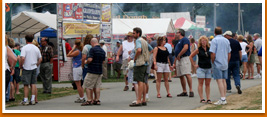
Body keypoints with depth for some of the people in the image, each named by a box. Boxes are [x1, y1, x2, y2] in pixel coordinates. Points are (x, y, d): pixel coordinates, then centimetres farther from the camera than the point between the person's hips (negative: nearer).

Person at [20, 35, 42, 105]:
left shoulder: (24, 48, -10)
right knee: (33, 84, 8)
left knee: (26, 85, 1)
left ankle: (25, 100, 2)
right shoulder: (36, 48, 7)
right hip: (34, 68, 4)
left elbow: (22, 58, -20)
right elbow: (40, 59, 10)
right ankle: (33, 99, 6)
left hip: (26, 68, -4)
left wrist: (20, 66, -6)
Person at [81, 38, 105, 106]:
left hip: (92, 71, -7)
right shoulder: (103, 51, 10)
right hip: (99, 71, 7)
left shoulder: (93, 49, -13)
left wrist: (86, 62, -2)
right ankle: (97, 100, 7)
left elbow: (90, 59, -21)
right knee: (97, 86, 9)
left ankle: (89, 100, -5)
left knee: (87, 86, -1)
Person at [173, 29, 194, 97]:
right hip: (178, 60, 10)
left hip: (184, 58, -10)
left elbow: (185, 48, -20)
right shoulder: (179, 41, 25)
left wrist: (179, 55, -15)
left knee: (187, 74, -16)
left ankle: (191, 90, -19)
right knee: (181, 76, 6)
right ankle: (184, 92, 9)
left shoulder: (185, 39, -4)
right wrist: (174, 63, 23)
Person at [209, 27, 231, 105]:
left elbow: (213, 53, -16)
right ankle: (224, 98, 13)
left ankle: (223, 99, -13)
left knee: (219, 81, -8)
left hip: (217, 64, -6)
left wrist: (212, 63, -4)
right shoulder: (226, 40, 10)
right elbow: (229, 53, 13)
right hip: (225, 64, 6)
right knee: (223, 80, 12)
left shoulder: (215, 40, -10)